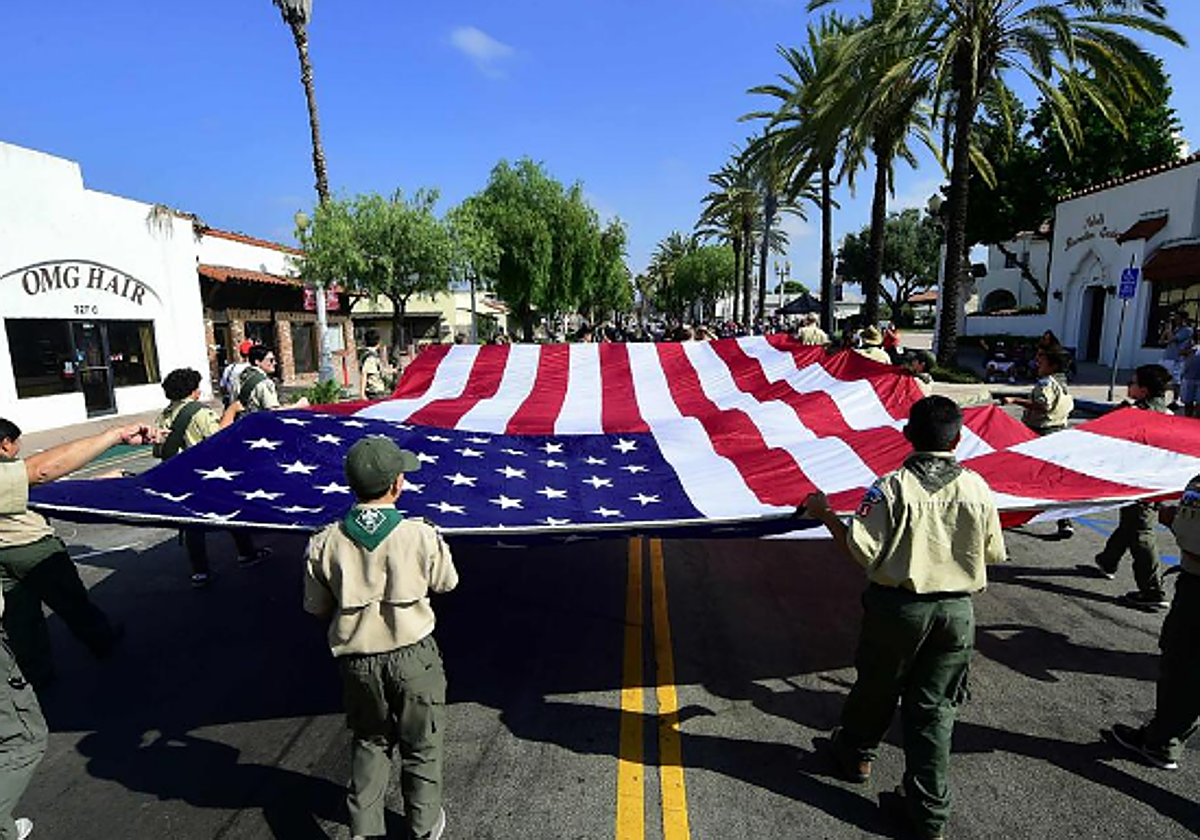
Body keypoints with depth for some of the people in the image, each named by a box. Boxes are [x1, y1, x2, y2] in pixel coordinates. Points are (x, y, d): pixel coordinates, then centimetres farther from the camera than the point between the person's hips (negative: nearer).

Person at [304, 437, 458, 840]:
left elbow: (317, 608, -1)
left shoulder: (324, 544, -14)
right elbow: (446, 583, -3)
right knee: (421, 746, 20)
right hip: (413, 655, -2)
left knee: (370, 742, 27)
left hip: (357, 660, 2)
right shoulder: (422, 537, -21)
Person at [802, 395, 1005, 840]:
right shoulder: (976, 488, -6)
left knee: (876, 687, 20)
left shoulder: (893, 487, -17)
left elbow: (862, 550, -19)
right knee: (934, 707, 13)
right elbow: (994, 554, 4)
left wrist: (824, 513, -8)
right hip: (957, 609, 3)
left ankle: (855, 752, 45)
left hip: (898, 606, -2)